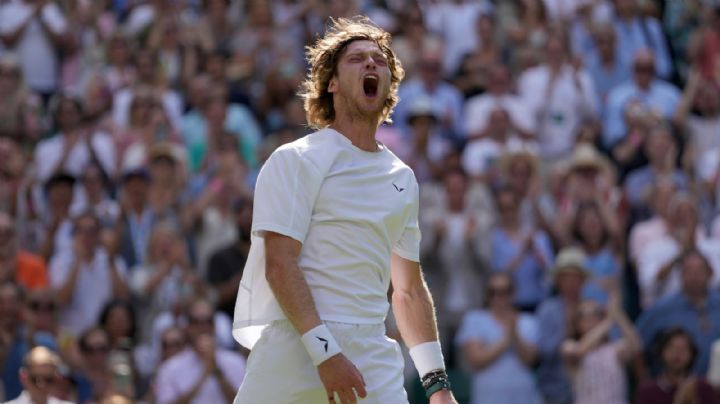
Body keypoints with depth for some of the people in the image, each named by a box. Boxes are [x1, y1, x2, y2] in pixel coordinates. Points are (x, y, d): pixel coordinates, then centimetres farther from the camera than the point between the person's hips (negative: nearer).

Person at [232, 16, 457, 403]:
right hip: (296, 349, -4)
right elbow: (279, 265, -11)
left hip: (373, 356, 5)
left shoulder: (402, 179, 18)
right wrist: (325, 351, -20)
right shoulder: (296, 160, 0)